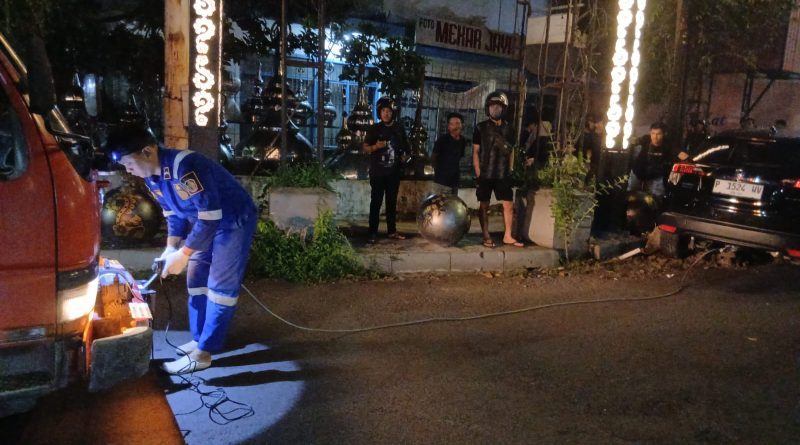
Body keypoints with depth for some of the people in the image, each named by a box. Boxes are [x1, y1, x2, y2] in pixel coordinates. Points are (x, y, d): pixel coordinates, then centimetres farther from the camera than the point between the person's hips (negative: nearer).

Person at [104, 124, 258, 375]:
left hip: (234, 220, -10)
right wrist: (170, 249, -2)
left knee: (220, 286, -8)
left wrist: (183, 254, -23)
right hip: (207, 222, 10)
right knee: (196, 280, 14)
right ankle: (200, 338, 26)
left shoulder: (184, 166, -31)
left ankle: (202, 353, -3)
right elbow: (174, 214, 11)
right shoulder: (151, 177, -2)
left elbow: (210, 216, -30)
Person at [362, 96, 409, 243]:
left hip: (393, 172, 3)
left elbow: (405, 147, 19)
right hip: (377, 172, -3)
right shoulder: (374, 129, -3)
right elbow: (365, 148, -2)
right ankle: (372, 232, 2)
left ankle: (392, 230, 19)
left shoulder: (399, 129, 6)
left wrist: (405, 155, -1)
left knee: (392, 201, 10)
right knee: (376, 202, -2)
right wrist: (376, 146, -21)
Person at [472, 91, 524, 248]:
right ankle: (486, 237, 12)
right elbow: (475, 151, -2)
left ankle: (507, 236, 12)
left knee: (508, 205, 2)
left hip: (503, 174, 3)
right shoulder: (481, 128, -2)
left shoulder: (508, 128, 7)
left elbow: (511, 150, 15)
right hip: (485, 174, -3)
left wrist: (509, 169, 8)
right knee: (484, 205, 3)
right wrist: (478, 173, -8)